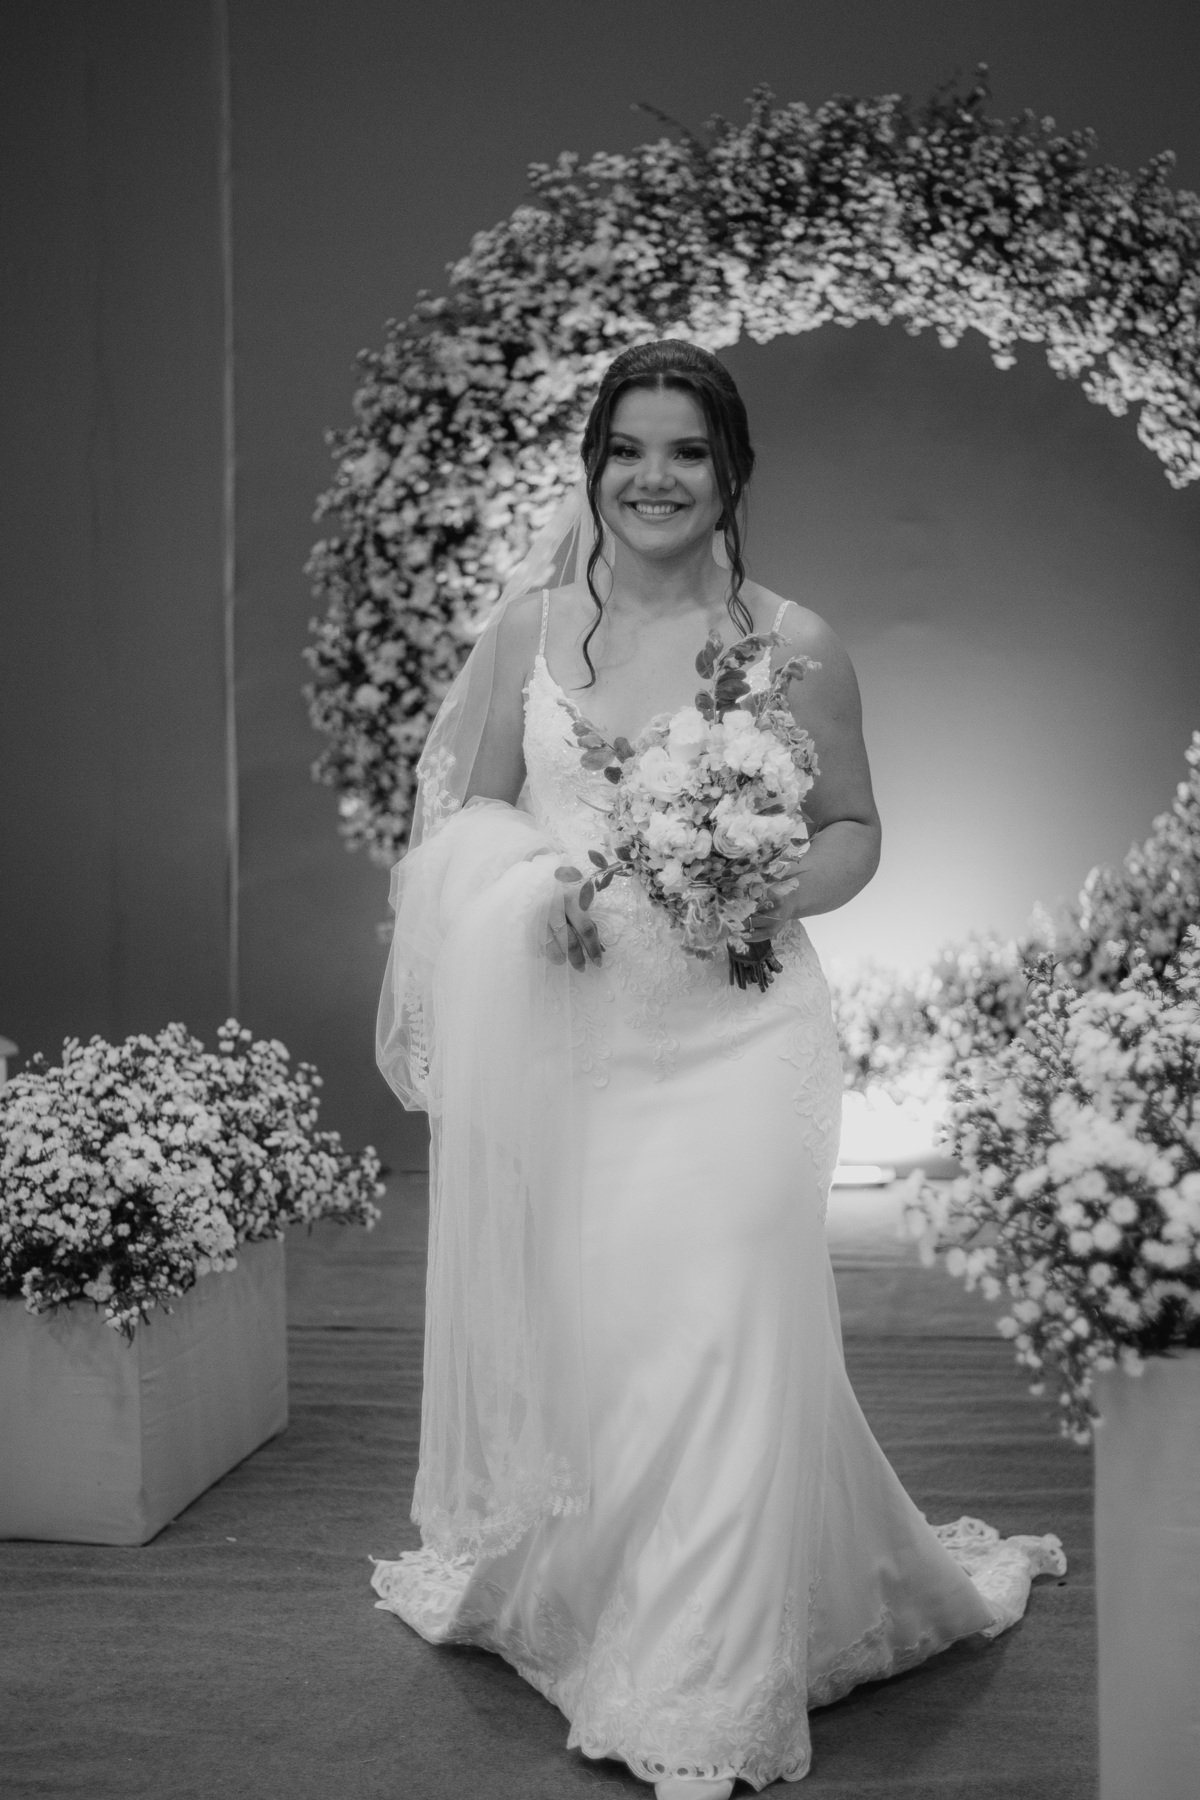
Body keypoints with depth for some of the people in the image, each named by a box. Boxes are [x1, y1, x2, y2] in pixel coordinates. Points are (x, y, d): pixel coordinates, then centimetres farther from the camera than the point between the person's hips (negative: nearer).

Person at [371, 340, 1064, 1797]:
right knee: (564, 1329, 9)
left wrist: (779, 893, -12)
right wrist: (535, 885, -8)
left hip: (734, 1034, -2)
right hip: (561, 1039, 2)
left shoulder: (793, 645, 1)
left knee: (718, 1339, -5)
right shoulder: (531, 629, 6)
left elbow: (853, 829, 8)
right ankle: (552, 1593, 35)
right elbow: (466, 818, 12)